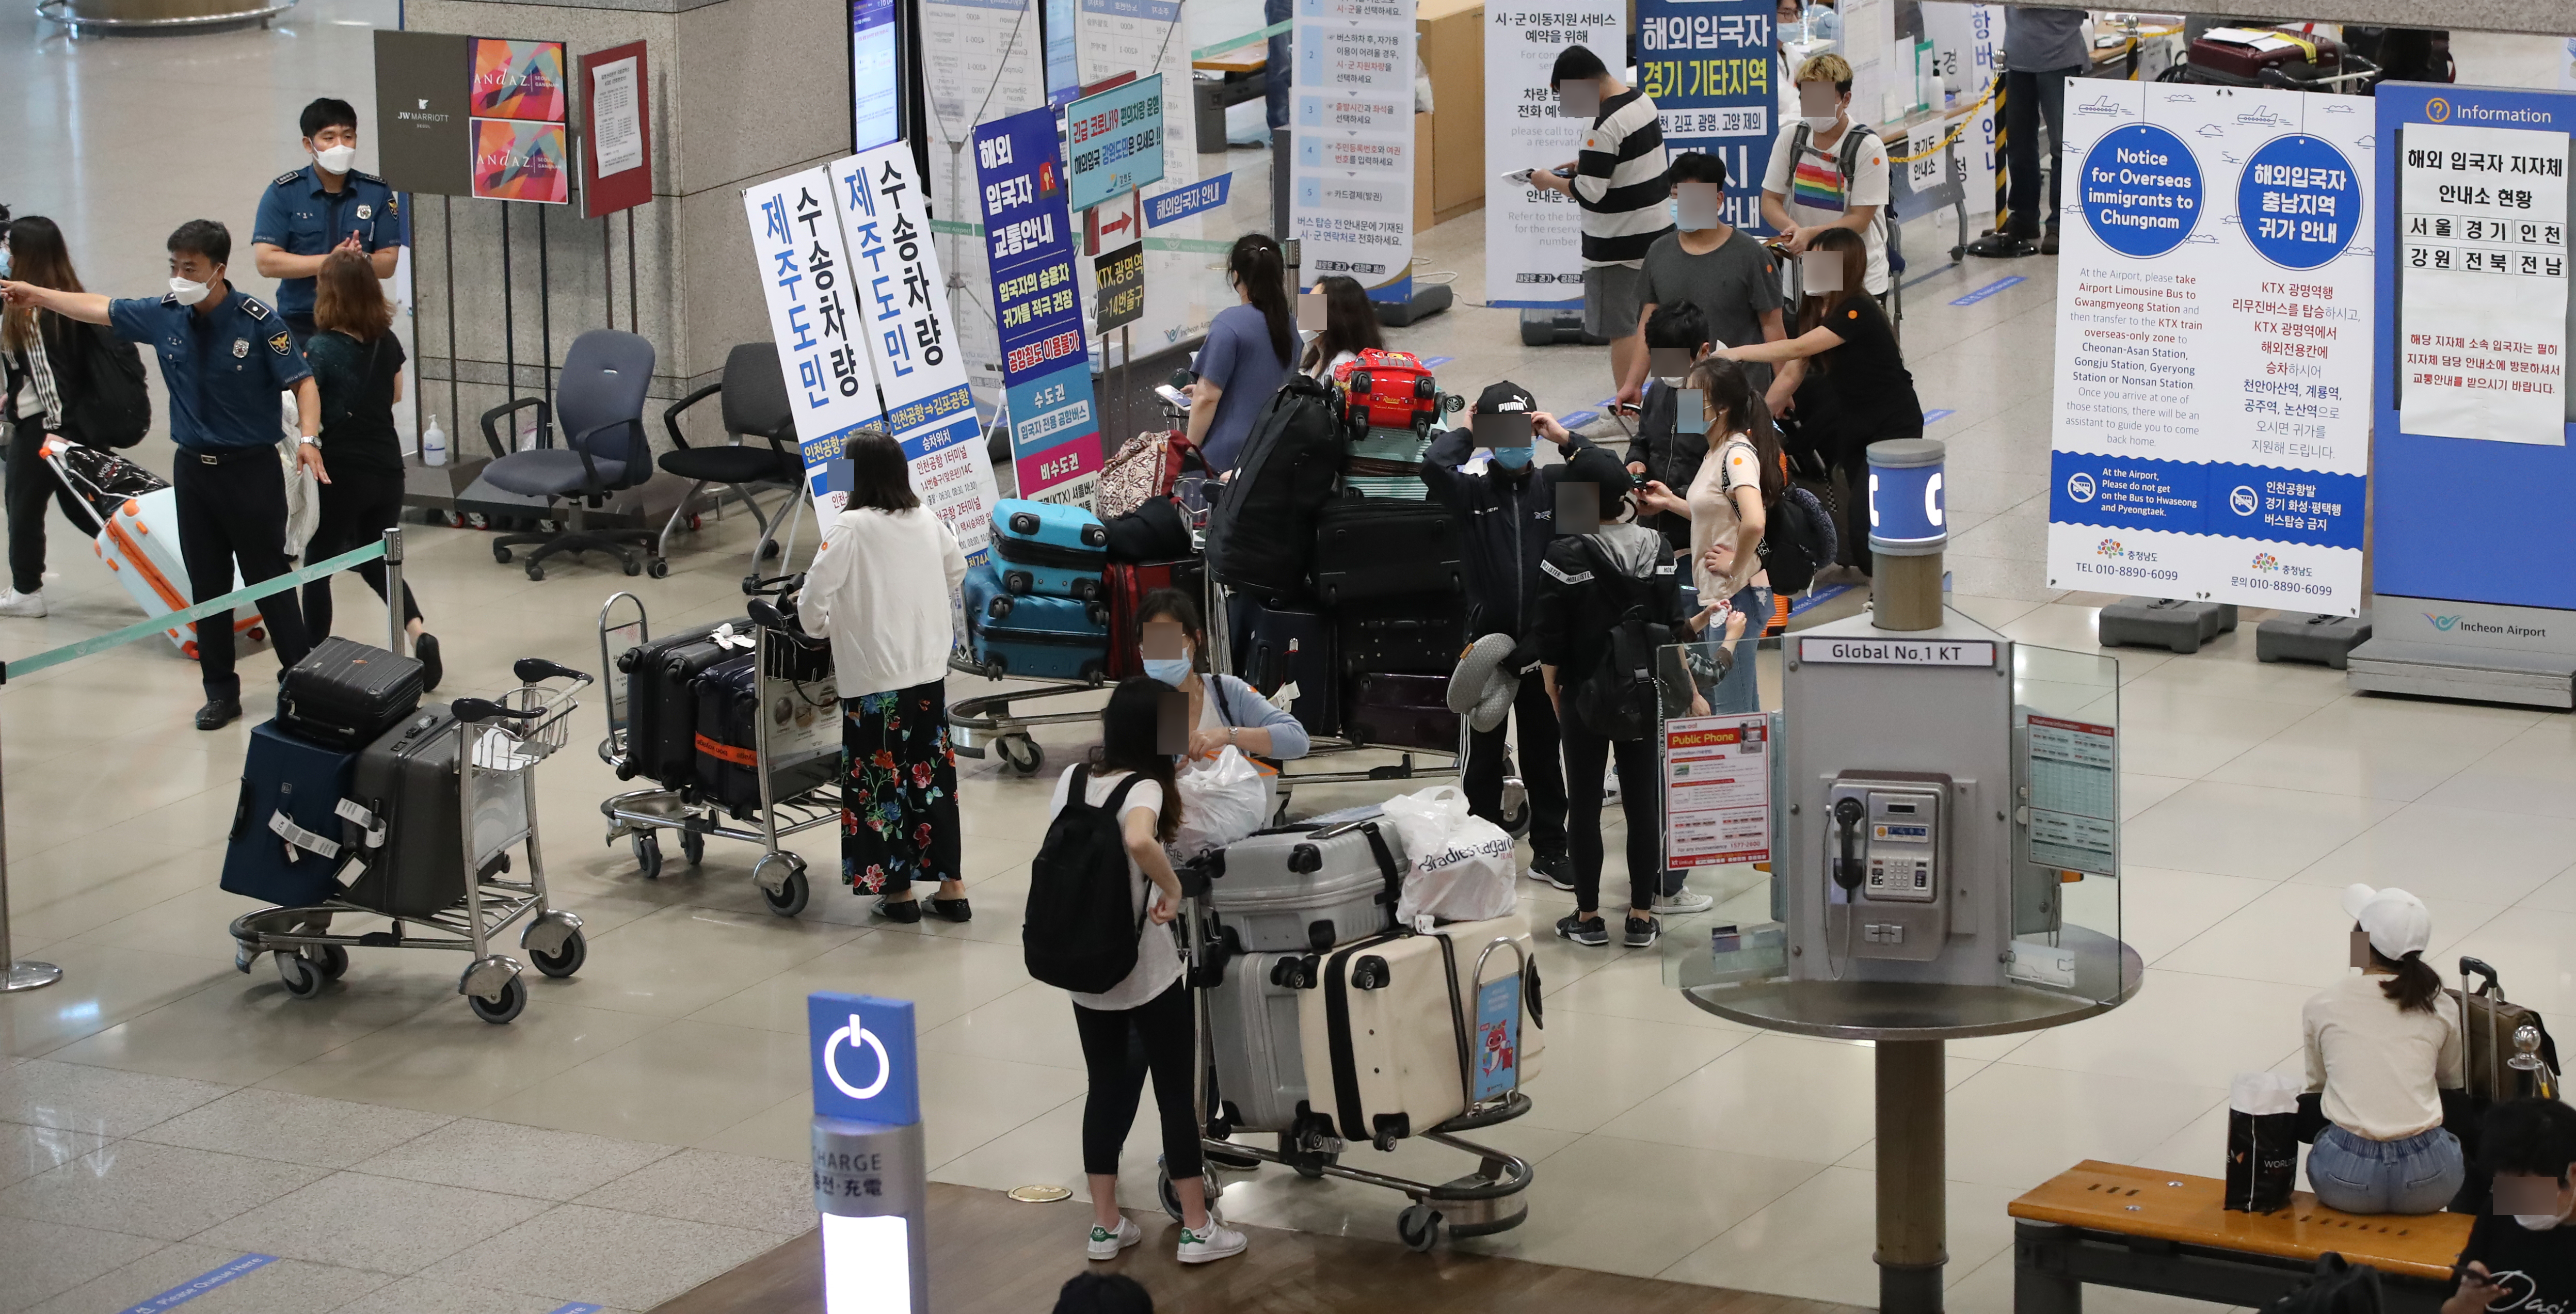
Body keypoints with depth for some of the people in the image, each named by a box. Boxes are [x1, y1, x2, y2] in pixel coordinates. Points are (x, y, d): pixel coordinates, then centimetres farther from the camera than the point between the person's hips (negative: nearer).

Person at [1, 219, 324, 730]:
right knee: (207, 585, 9)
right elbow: (98, 309, 13)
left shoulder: (257, 321, -16)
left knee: (268, 577, 0)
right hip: (194, 468, 5)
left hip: (251, 469, -5)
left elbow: (302, 382, -16)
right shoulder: (165, 317, -1)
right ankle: (220, 690, 18)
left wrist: (307, 439, -31)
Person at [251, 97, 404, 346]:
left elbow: (388, 263, 7)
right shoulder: (283, 193, 1)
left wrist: (363, 260, -16)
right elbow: (266, 262, -8)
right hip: (300, 325, -2)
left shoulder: (377, 193, 7)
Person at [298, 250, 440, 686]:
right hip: (387, 467, 5)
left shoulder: (320, 349, -15)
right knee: (376, 561, 20)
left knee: (318, 565, 10)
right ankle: (418, 632, -2)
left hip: (341, 471, -5)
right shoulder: (388, 342, 2)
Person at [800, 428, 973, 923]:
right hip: (930, 672, 6)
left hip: (873, 679, -6)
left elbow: (815, 593, -17)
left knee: (880, 781, 4)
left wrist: (818, 625, 3)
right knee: (932, 776, 12)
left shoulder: (851, 528, -14)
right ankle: (950, 885, 15)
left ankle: (898, 890, 7)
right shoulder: (926, 520, 5)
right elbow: (957, 570, 20)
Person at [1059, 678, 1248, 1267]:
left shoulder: (1072, 778, 1)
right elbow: (1139, 841, -40)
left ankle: (1105, 1224, 21)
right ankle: (1197, 1228, 13)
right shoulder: (1144, 789, -19)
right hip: (1146, 971, -6)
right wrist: (1173, 888, -26)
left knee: (1106, 1088, 16)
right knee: (1176, 1091, 6)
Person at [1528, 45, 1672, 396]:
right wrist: (1587, 164, 12)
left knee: (1621, 330, 0)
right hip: (1656, 230, 9)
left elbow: (1590, 194, -24)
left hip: (1618, 243, -9)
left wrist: (1551, 182, -9)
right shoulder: (1642, 100, 5)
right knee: (1644, 321, 17)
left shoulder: (1603, 125, -24)